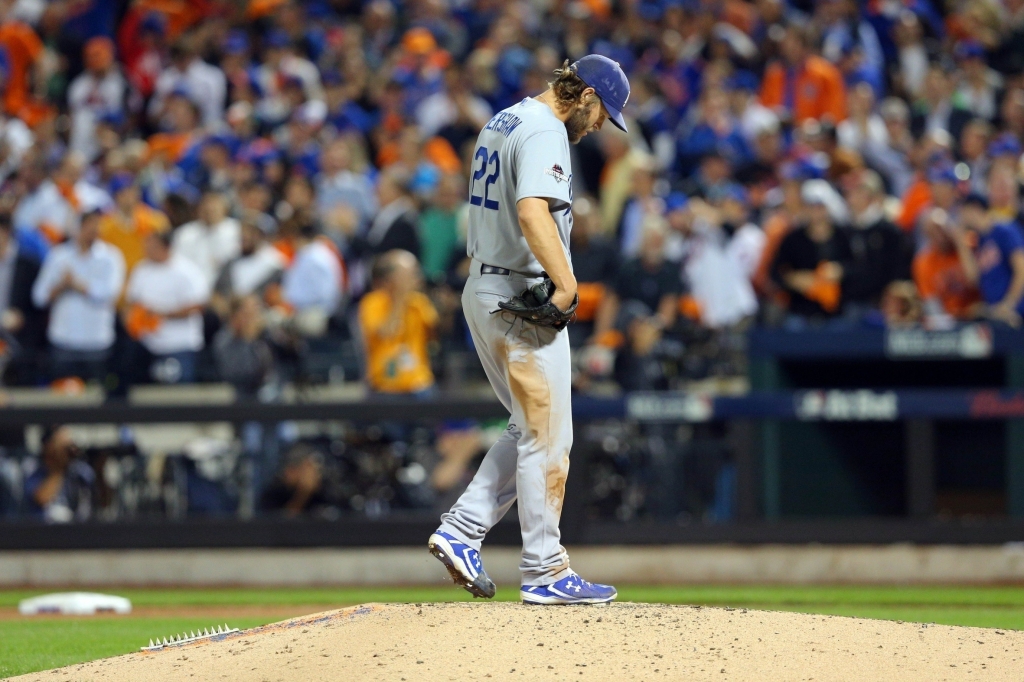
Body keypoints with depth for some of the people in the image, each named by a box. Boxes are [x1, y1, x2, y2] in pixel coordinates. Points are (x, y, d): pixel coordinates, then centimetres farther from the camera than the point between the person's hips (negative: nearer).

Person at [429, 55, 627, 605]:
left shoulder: (501, 123, 17)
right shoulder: (545, 132, -15)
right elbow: (533, 212, -31)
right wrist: (566, 284, -34)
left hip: (481, 290, 10)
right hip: (523, 298, -10)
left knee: (530, 430, 17)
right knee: (546, 437, -3)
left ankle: (461, 530, 9)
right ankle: (545, 573, -1)